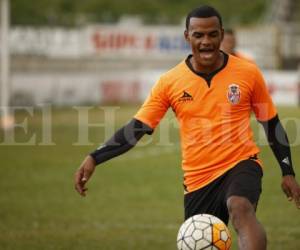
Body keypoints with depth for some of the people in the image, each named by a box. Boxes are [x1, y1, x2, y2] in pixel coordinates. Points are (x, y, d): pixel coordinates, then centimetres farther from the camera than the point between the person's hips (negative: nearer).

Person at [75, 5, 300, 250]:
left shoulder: (248, 73, -1)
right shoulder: (170, 82, 0)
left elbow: (272, 124, 10)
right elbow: (136, 128, 0)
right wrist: (94, 159, -11)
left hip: (241, 165, -3)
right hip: (198, 179, 3)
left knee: (240, 209, -34)